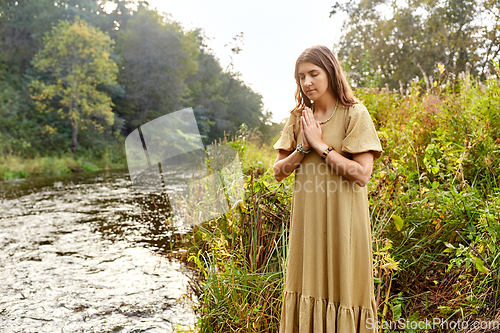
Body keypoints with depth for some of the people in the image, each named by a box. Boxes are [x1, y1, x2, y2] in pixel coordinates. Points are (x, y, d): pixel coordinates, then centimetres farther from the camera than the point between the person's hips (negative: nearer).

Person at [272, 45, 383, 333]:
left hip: (342, 219, -4)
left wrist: (320, 145, -13)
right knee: (308, 285, 11)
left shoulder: (355, 113, -5)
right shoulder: (299, 117, 9)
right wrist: (304, 147, -9)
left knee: (342, 285, 5)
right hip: (307, 220, 4)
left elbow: (362, 174, -14)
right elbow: (279, 171, 6)